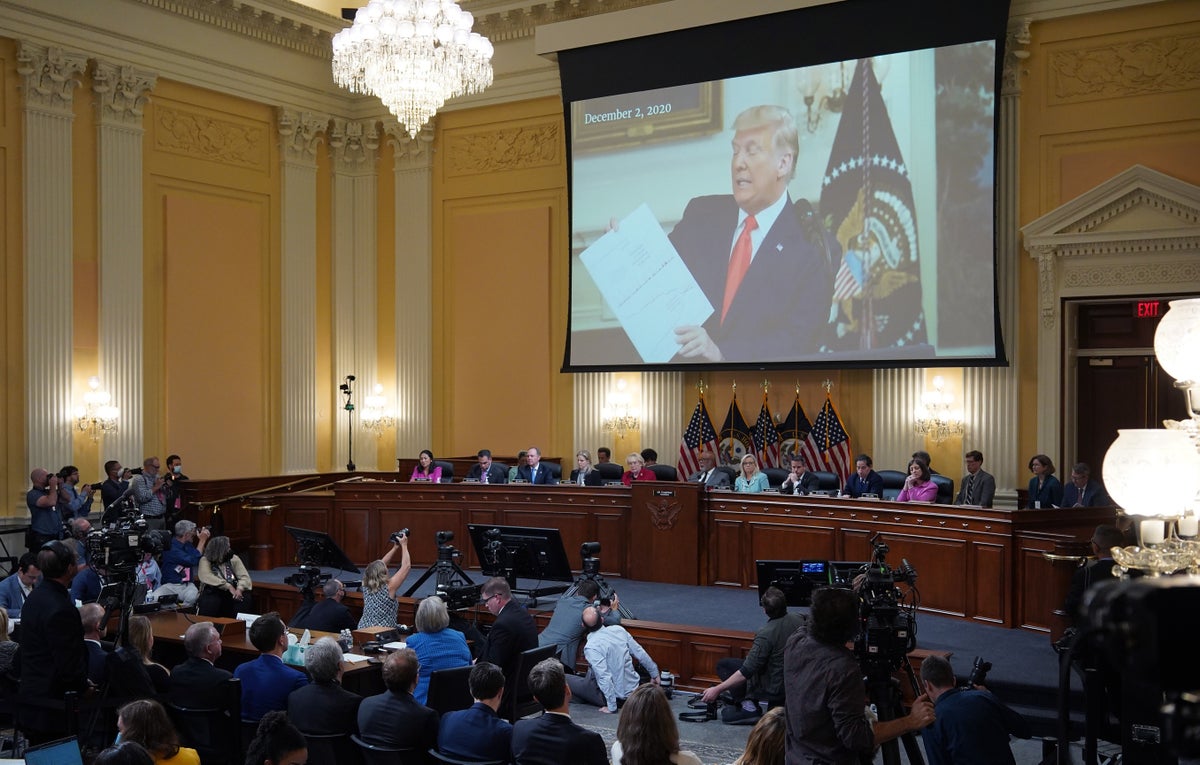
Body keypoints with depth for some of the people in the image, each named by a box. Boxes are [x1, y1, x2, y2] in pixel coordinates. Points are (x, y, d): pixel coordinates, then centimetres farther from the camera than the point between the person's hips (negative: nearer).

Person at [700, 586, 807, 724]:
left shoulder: (765, 634, -27)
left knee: (723, 665, 1)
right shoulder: (800, 620, -10)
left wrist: (717, 690, -20)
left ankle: (748, 706, -5)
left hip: (774, 689, -7)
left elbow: (746, 671, -25)